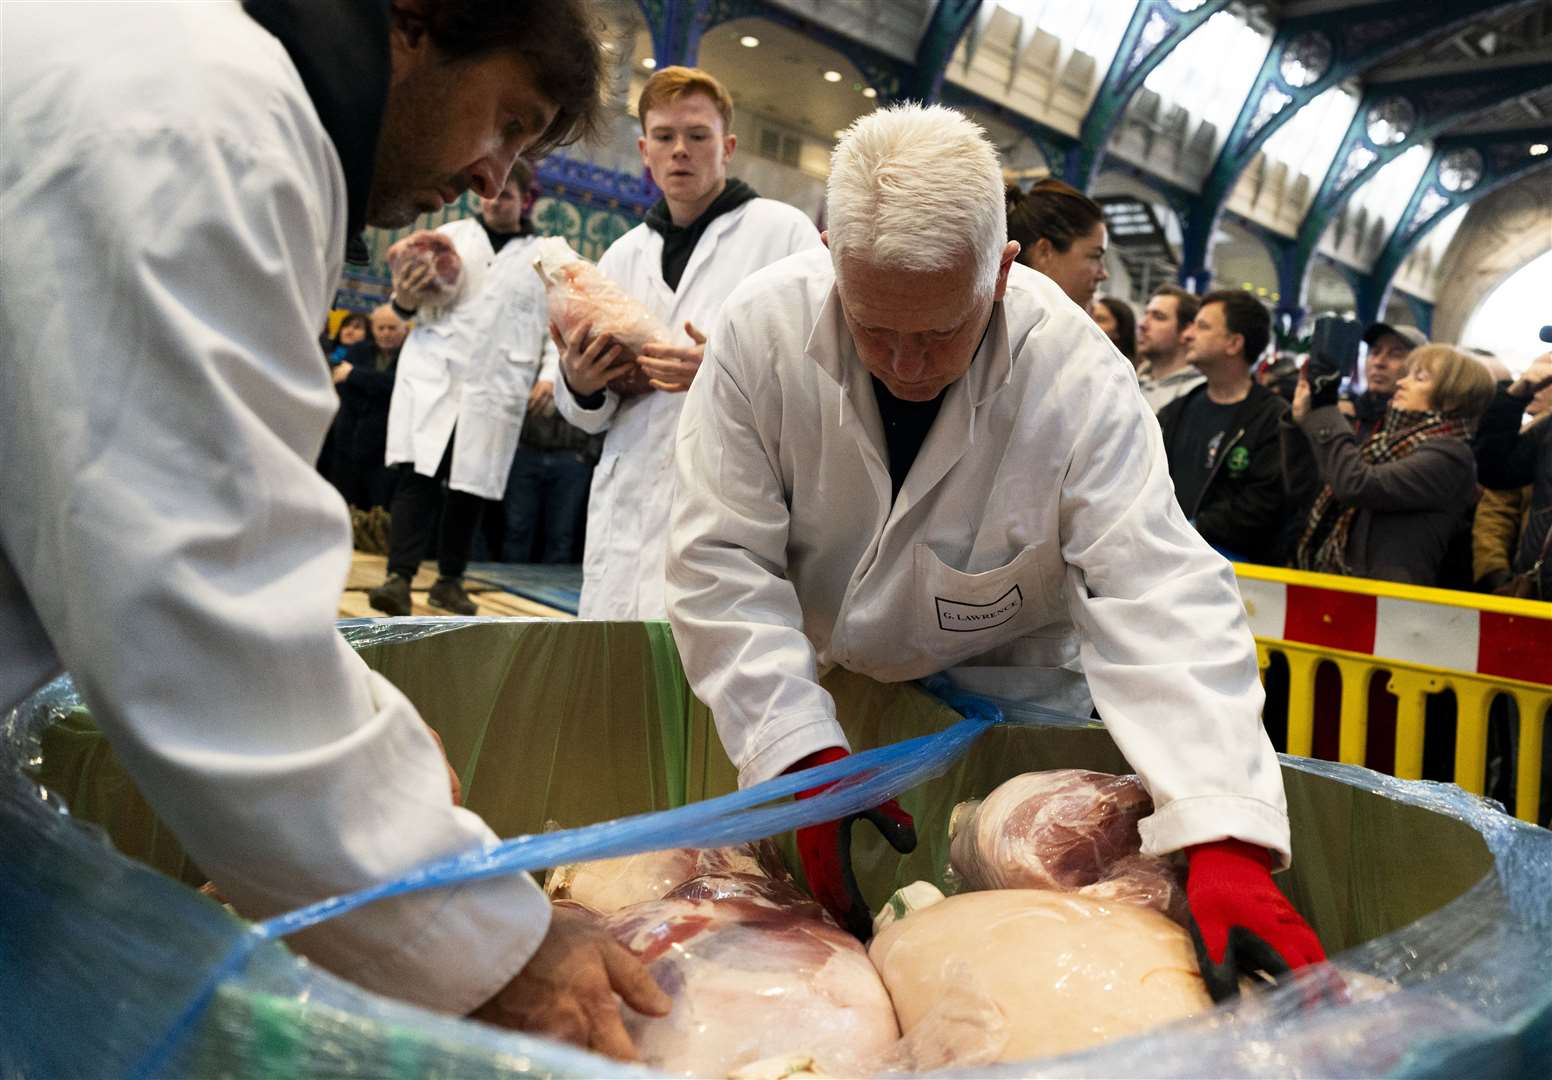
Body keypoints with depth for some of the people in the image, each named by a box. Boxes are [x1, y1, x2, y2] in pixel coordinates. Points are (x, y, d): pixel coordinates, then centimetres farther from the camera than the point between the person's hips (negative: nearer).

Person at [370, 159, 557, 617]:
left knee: (471, 487, 5)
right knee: (419, 475, -10)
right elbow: (421, 295, 14)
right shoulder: (451, 234, 12)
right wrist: (405, 301, -9)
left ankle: (450, 580, 18)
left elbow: (557, 326, 12)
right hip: (434, 374, 0)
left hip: (495, 387, 0)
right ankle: (399, 578, -11)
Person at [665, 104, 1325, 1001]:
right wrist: (808, 757, -31)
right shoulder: (763, 330, -23)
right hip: (805, 697, 2)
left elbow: (1160, 601, -32)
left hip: (1006, 702, -1)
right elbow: (724, 562, -22)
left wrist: (1228, 846, -43)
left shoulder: (1082, 380, -26)